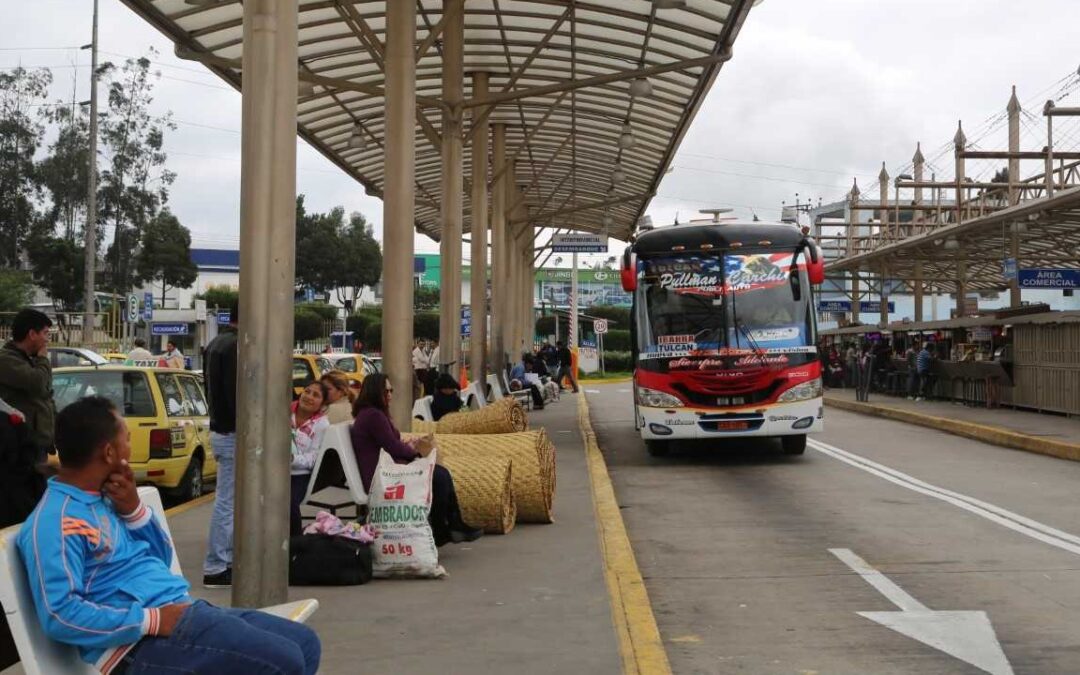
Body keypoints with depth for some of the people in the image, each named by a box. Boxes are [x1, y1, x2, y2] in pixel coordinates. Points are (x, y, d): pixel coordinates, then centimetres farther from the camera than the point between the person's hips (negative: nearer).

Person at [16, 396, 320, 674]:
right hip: (143, 641, -9)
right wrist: (152, 620, -22)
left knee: (304, 643, 8)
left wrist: (134, 509, 2)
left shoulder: (104, 498, 15)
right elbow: (59, 615, -24)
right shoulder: (54, 522, -14)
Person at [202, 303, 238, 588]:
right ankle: (216, 569, -1)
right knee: (226, 501, -6)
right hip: (232, 433, -11)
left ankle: (227, 560, 21)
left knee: (227, 500, 16)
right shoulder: (234, 346, -17)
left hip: (220, 428, 11)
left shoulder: (216, 344, 16)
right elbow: (235, 394, -23)